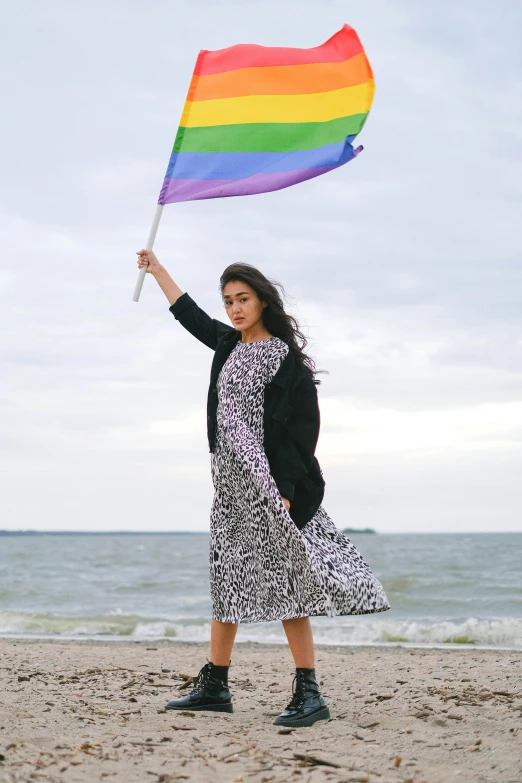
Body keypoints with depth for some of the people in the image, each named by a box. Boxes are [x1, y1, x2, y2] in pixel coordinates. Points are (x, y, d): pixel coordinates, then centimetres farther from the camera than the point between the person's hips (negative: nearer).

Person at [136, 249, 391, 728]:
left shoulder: (286, 359, -9)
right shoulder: (228, 344, 13)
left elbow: (302, 431, -14)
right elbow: (189, 313, 31)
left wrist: (284, 492, -21)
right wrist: (156, 268, 39)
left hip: (270, 485, -8)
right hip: (231, 486, 8)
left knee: (283, 584, -11)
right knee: (227, 580, 11)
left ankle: (309, 695, -10)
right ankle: (214, 686, 18)